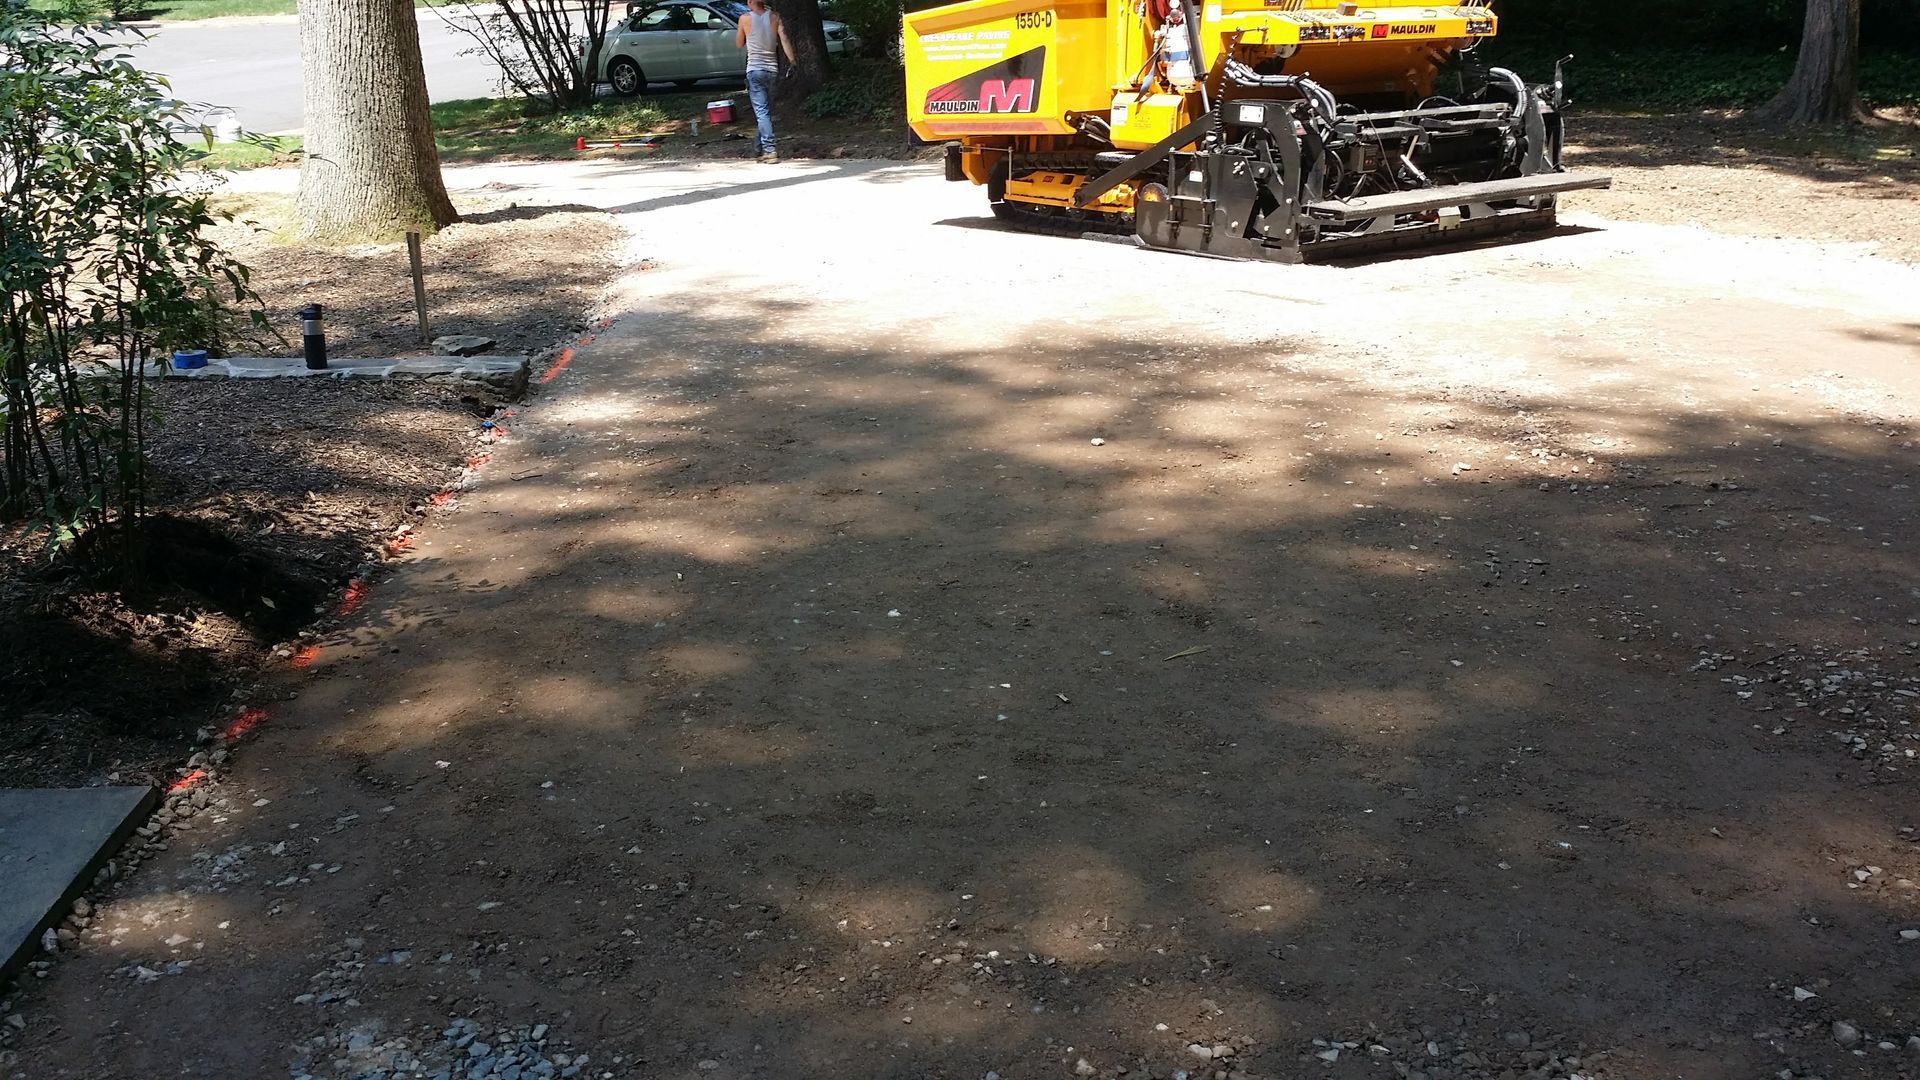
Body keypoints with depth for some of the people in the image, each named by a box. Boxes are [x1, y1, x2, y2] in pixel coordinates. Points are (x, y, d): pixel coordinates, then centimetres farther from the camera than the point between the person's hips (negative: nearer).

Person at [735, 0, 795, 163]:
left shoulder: (745, 18, -4)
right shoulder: (774, 17, 2)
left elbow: (739, 43, 8)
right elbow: (784, 41, -8)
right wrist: (793, 62, -10)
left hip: (755, 70, -3)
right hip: (772, 70, 4)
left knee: (761, 112, -8)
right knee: (767, 111, 15)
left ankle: (769, 150, -20)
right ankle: (760, 145, 23)